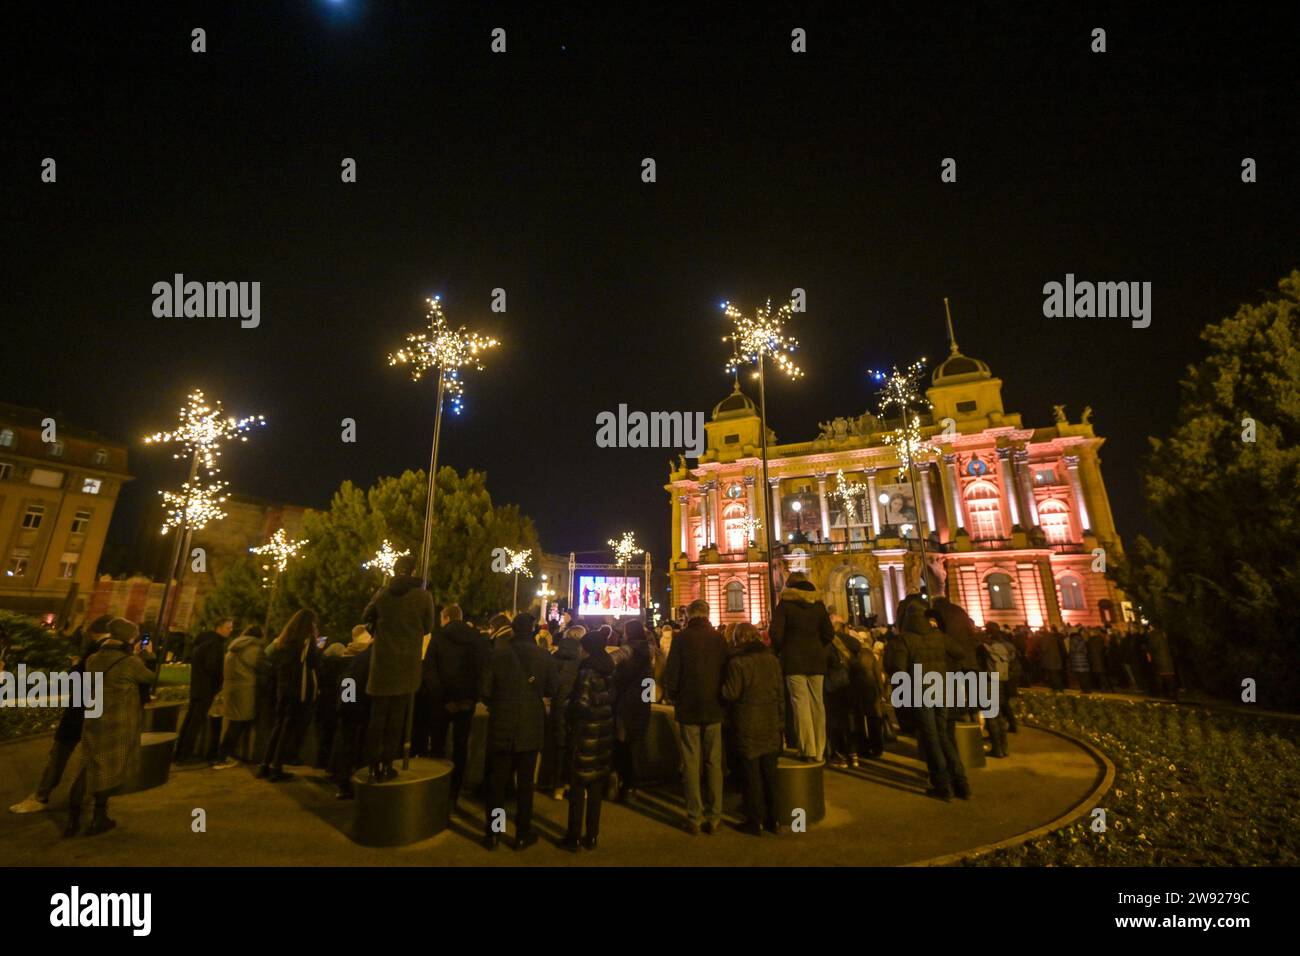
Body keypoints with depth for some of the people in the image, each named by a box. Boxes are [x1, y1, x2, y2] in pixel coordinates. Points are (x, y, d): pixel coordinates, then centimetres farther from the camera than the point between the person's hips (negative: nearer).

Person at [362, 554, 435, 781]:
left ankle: (374, 766, 14)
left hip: (382, 661, 2)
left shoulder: (382, 593, -3)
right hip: (407, 663, -1)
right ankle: (387, 764, 13)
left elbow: (366, 617, 13)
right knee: (397, 715, 9)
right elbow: (428, 628, 2)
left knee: (378, 714, 11)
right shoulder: (424, 596, -9)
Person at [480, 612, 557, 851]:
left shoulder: (497, 654, -10)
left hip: (501, 726, 0)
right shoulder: (545, 658, -9)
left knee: (497, 781, 14)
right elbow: (551, 691, 0)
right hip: (531, 727, 0)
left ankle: (493, 833, 23)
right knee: (525, 782, 12)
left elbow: (484, 690, -8)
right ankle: (523, 835, 22)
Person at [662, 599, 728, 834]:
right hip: (714, 709, 2)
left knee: (691, 764, 7)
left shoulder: (682, 638, -10)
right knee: (714, 763, 12)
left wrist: (672, 697, 8)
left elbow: (671, 672, -9)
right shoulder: (718, 638, -3)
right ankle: (714, 817, 17)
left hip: (688, 708, -2)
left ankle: (694, 818, 13)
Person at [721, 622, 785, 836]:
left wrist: (724, 682, 1)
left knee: (751, 774, 7)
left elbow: (730, 693, -18)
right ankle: (773, 819, 25)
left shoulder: (737, 662, -15)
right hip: (771, 725, 5)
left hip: (748, 727, -5)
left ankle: (755, 822, 16)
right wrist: (780, 721, 14)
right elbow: (781, 693, 5)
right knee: (770, 774, 15)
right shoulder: (772, 659, 0)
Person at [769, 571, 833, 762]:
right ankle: (819, 751, 15)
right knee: (817, 703, 9)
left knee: (801, 703, -4)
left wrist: (778, 652, 8)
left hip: (794, 660, -4)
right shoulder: (818, 604, 9)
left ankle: (808, 751, -6)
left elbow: (776, 633, -8)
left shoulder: (785, 605, -2)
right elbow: (828, 633, 9)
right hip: (816, 660, 4)